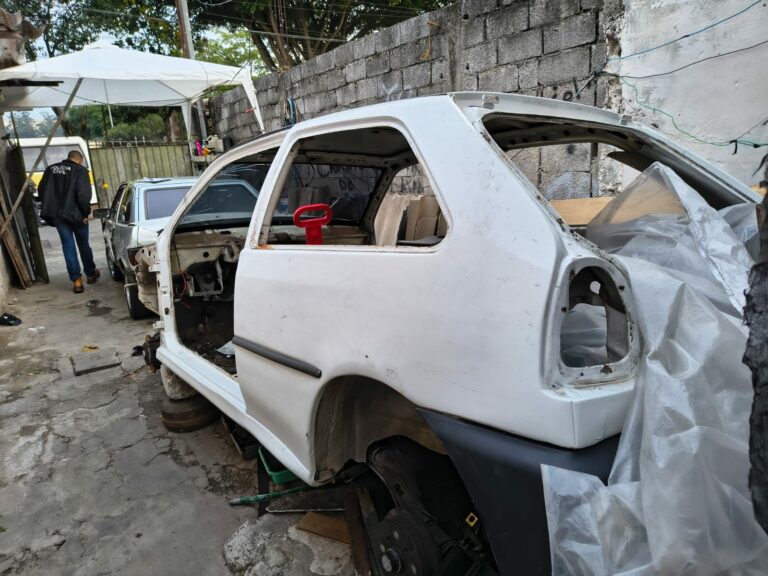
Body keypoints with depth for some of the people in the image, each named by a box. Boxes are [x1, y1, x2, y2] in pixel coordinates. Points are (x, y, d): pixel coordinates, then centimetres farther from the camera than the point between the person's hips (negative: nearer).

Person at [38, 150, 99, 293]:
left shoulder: (51, 169, 10)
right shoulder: (80, 170, -8)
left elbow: (41, 190, 12)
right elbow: (83, 194, -18)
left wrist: (51, 208, 18)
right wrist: (85, 213, -9)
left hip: (57, 215, 4)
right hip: (75, 214, -3)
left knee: (68, 246, 6)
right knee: (83, 245, 14)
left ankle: (76, 280, 1)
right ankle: (91, 273, 29)